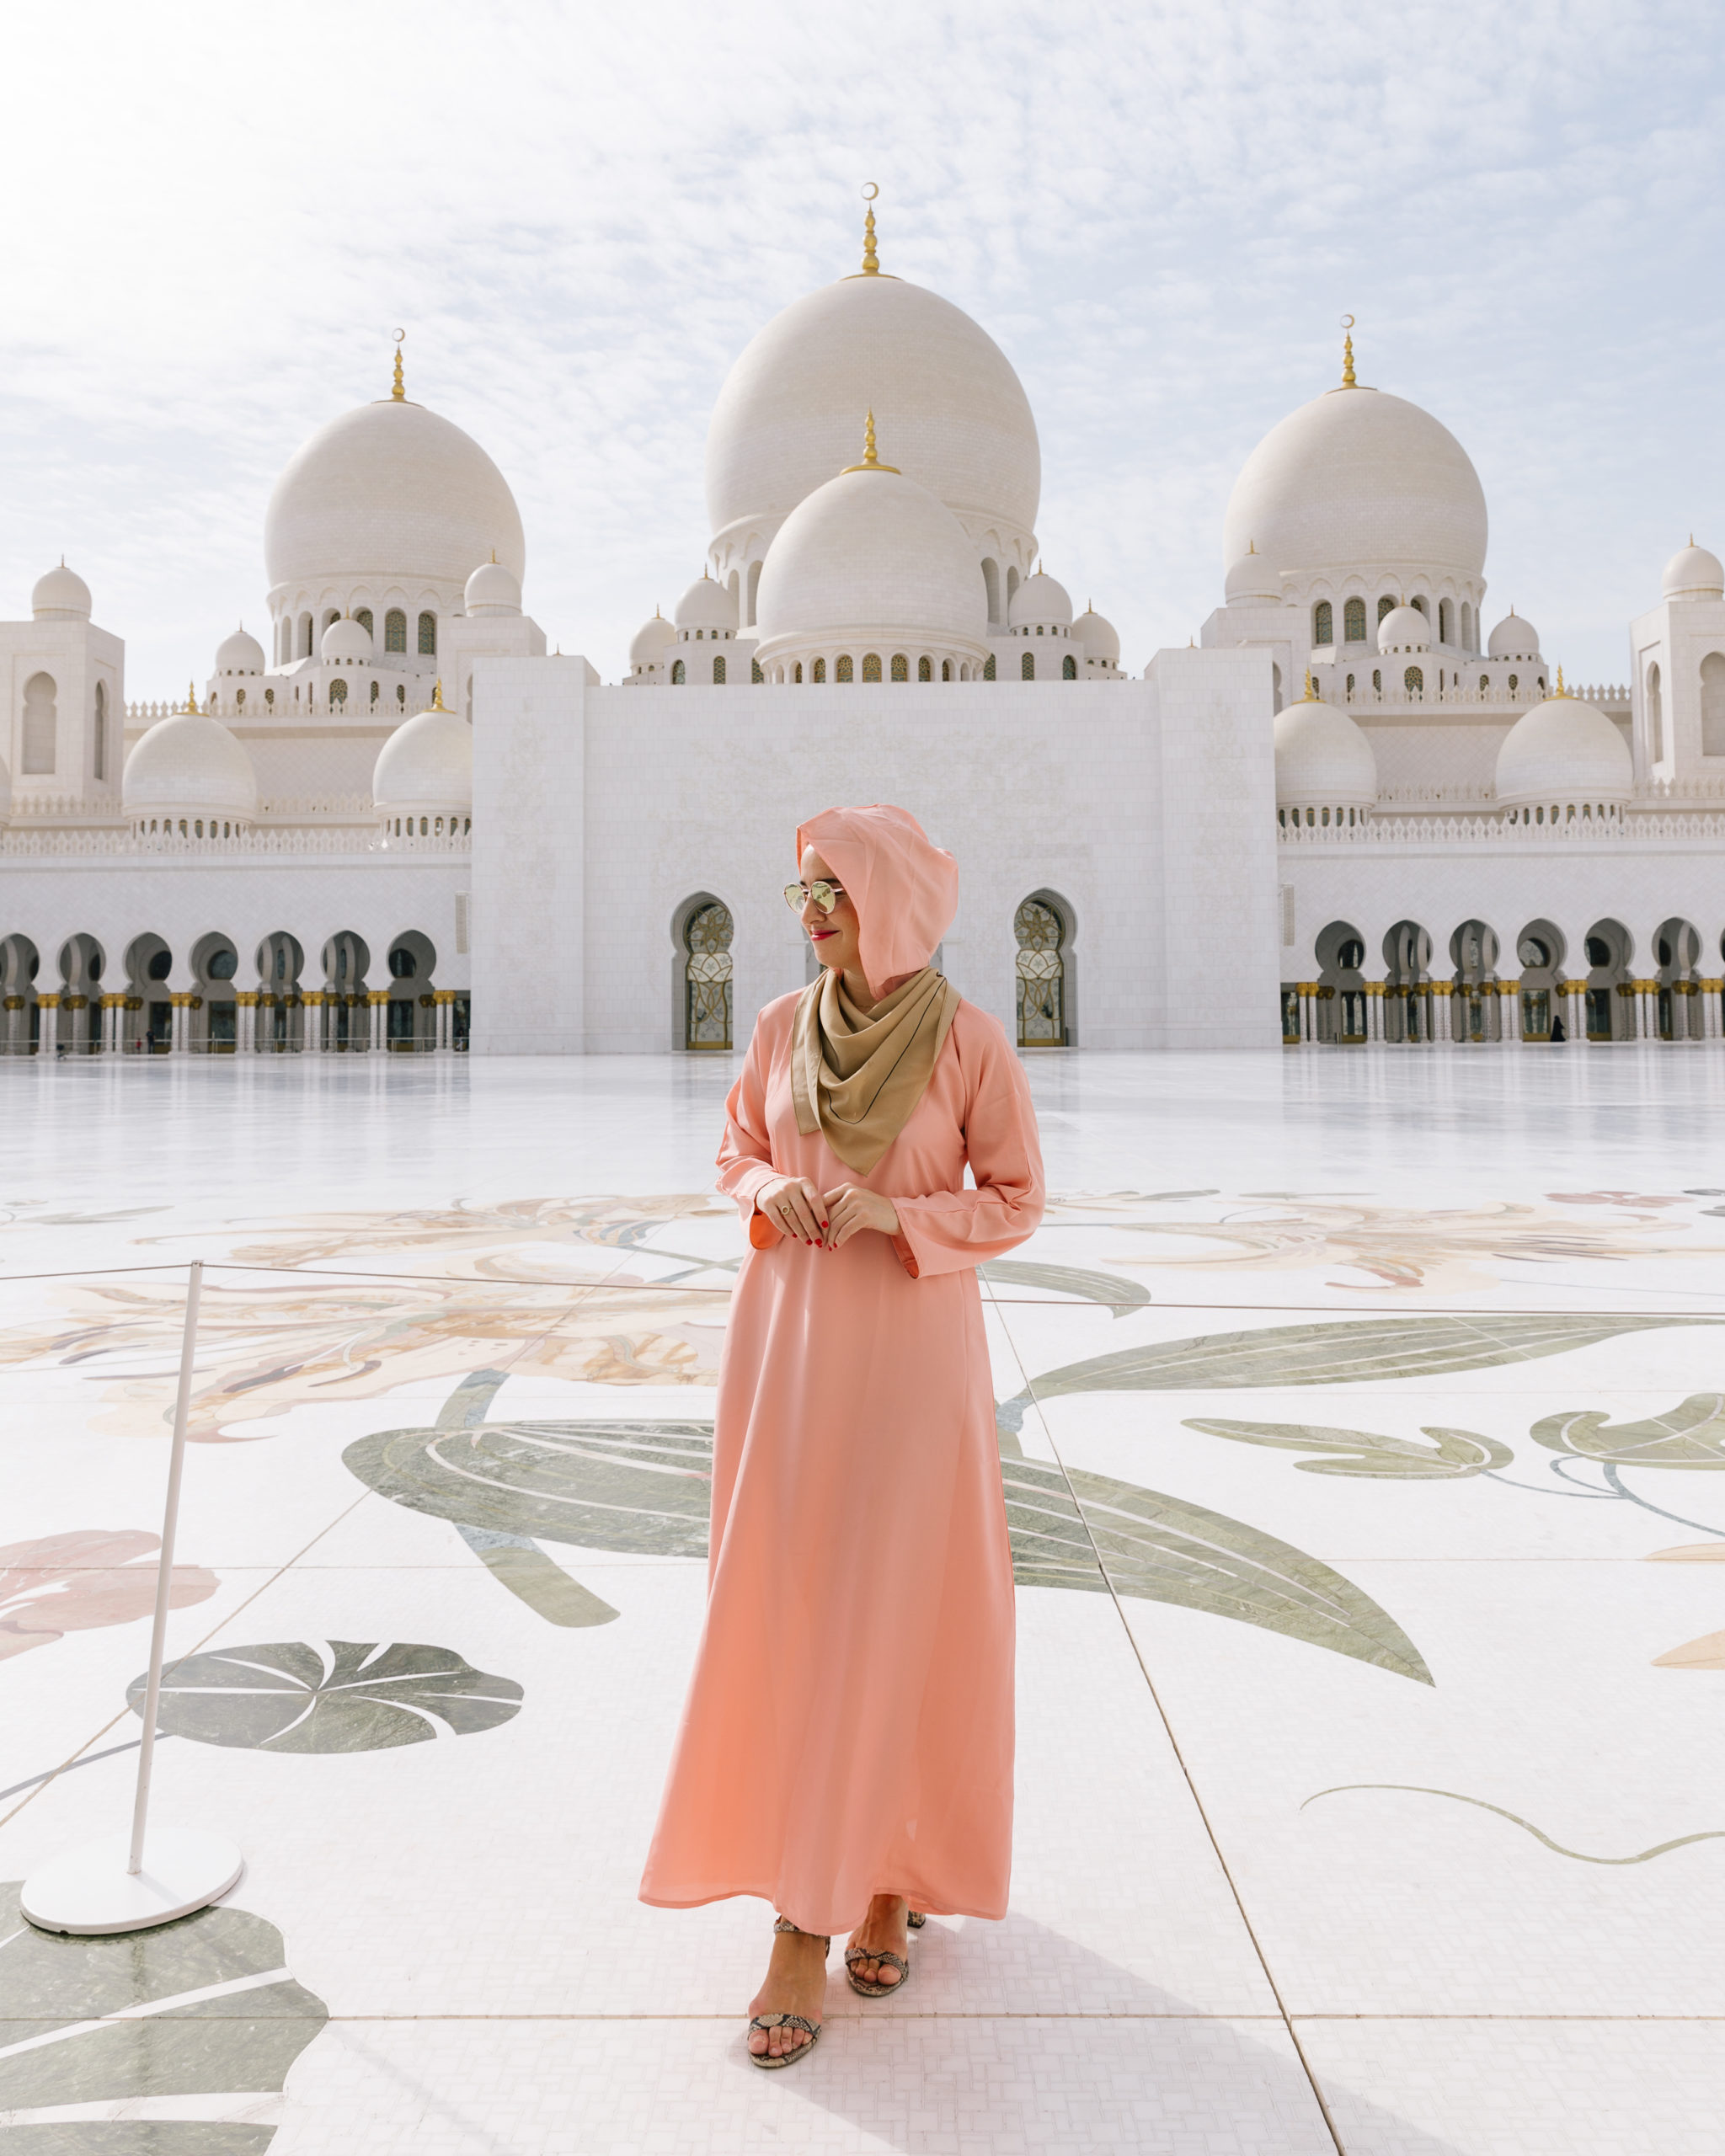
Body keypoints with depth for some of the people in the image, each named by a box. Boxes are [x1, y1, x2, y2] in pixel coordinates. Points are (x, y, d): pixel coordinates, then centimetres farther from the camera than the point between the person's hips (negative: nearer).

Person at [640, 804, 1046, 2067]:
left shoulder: (968, 1039, -9)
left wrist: (895, 1214, -18)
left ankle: (891, 1875, 18)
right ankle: (849, 1863, 29)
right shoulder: (785, 1024, 3)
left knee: (886, 1621, 1)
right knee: (784, 1607, 9)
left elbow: (1016, 1200, -3)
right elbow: (738, 1148, 15)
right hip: (786, 1332, 4)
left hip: (911, 1344, -4)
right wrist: (768, 1190, -7)